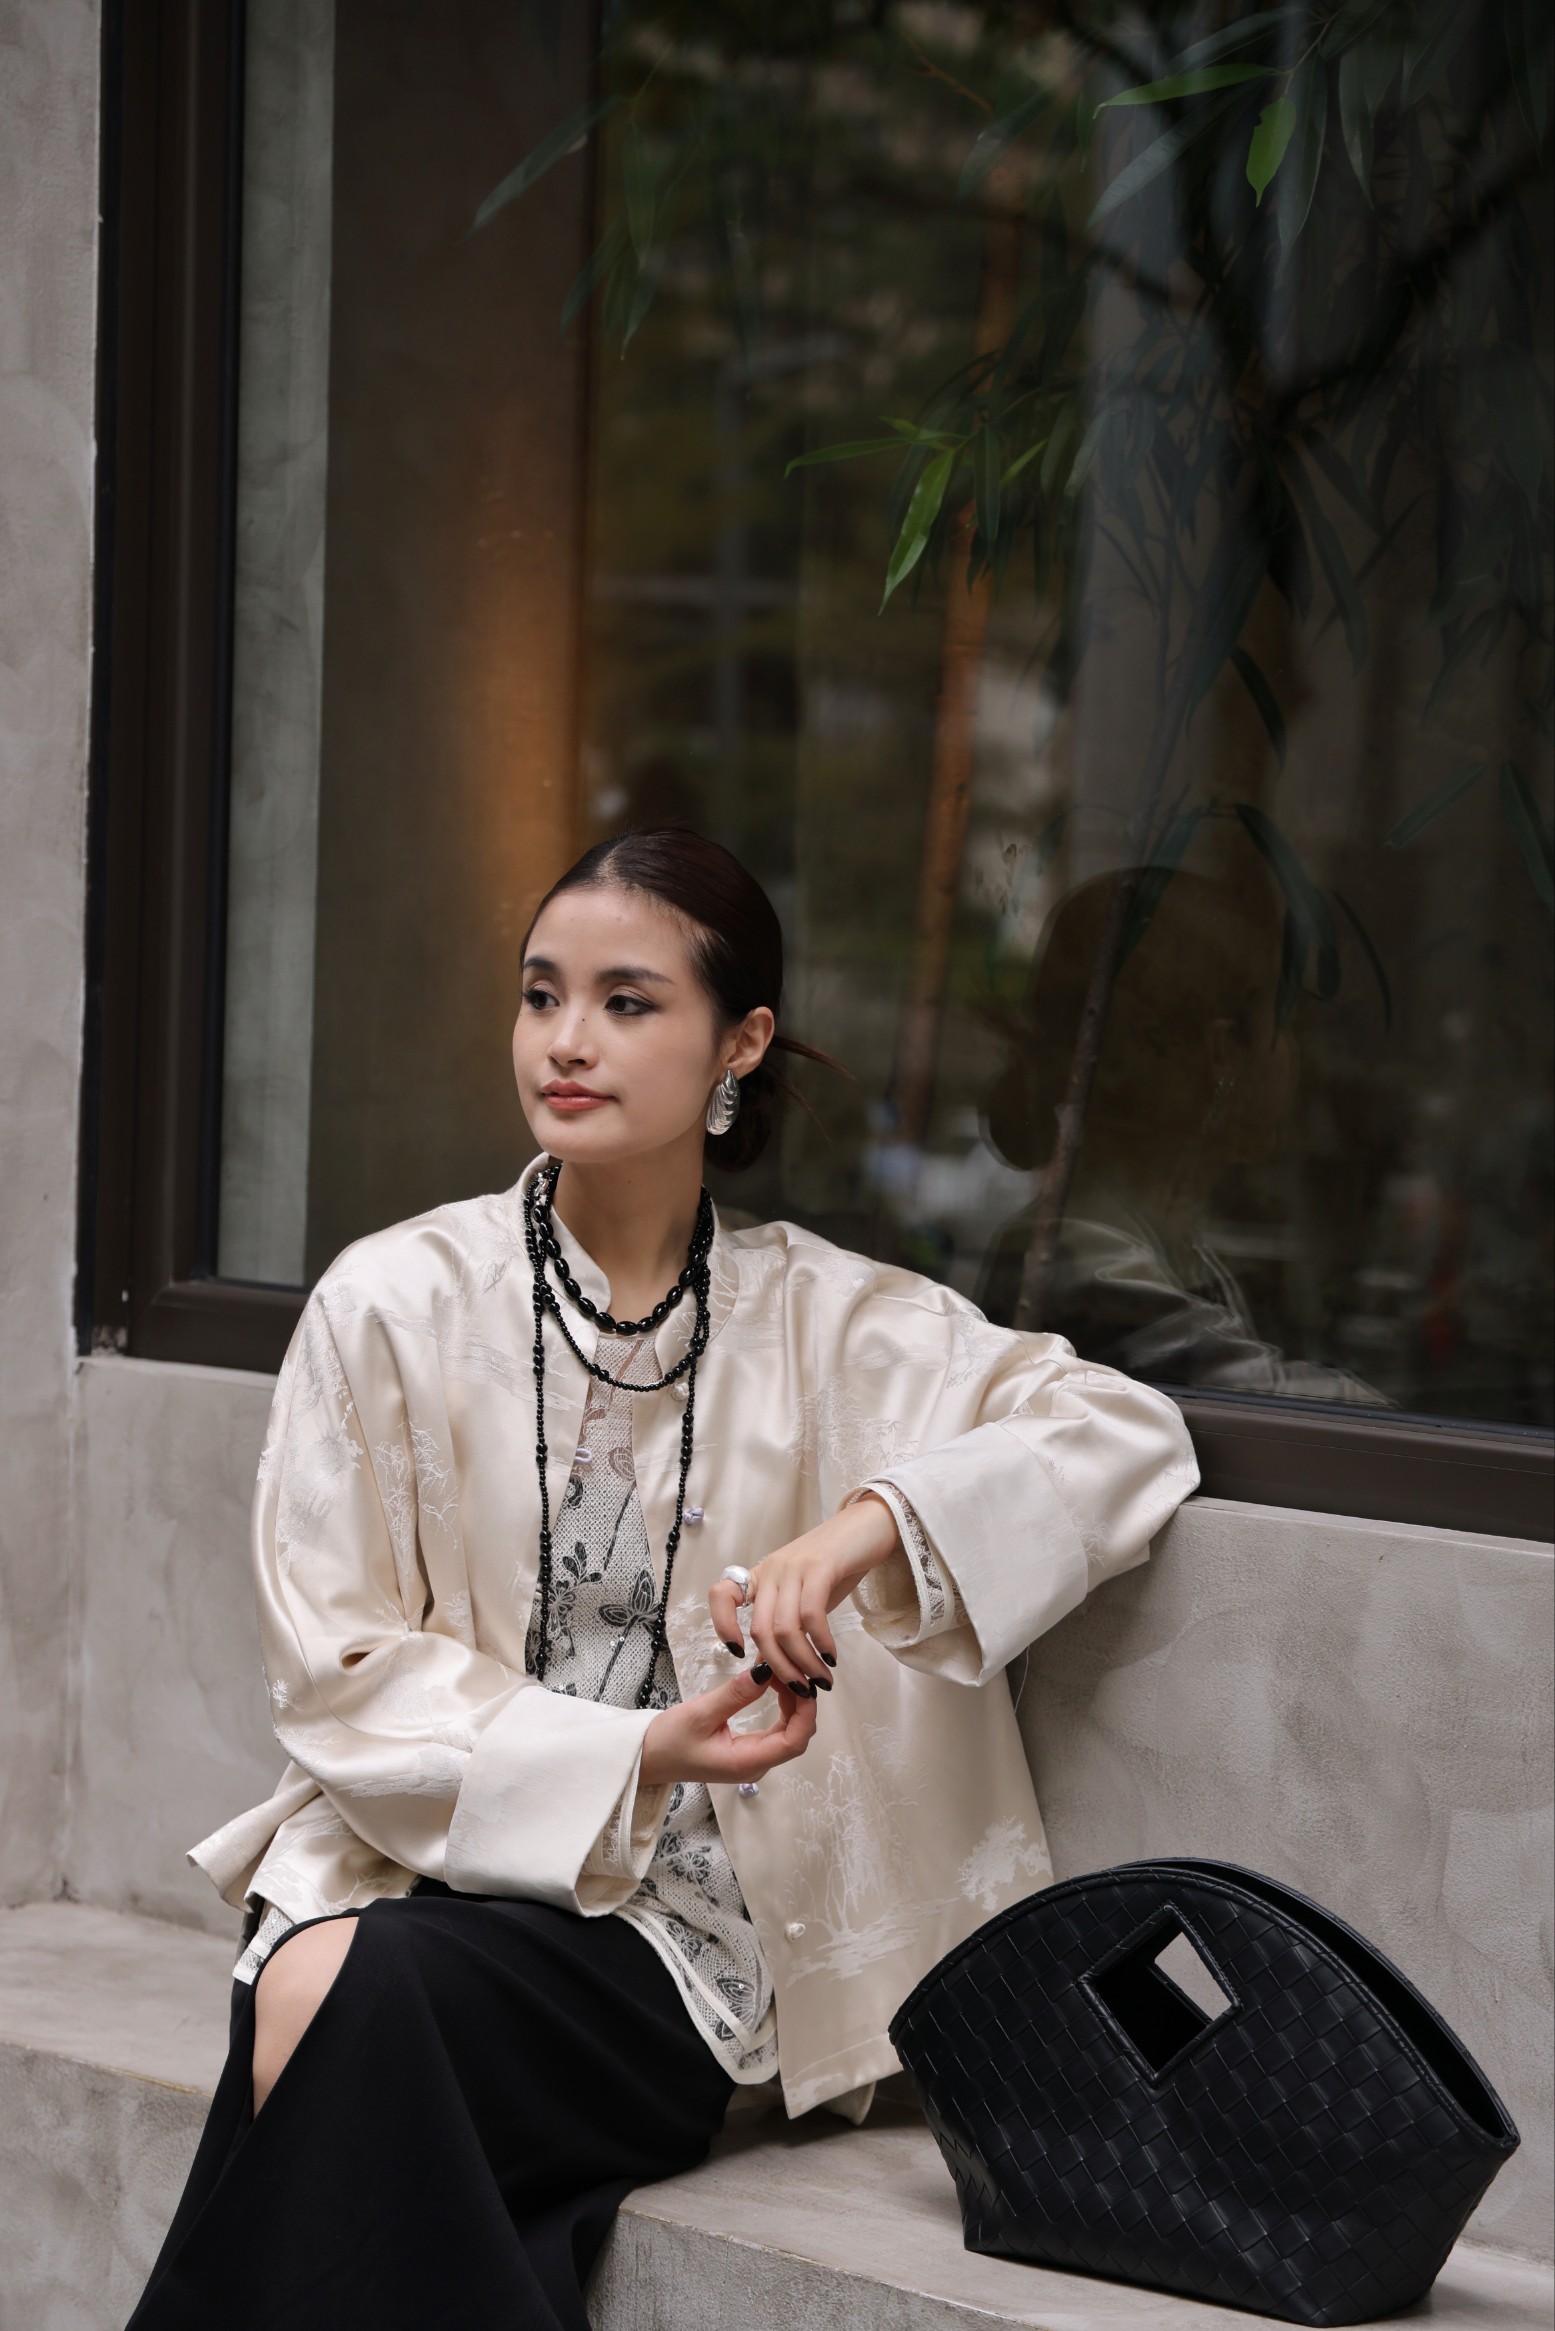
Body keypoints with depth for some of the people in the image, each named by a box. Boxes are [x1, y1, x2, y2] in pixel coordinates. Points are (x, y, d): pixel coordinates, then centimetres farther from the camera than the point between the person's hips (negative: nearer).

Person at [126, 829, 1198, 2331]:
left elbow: (1128, 1434, -6)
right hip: (414, 1848, 1)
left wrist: (869, 1527, -23)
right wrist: (630, 1752, -14)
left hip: (664, 1924, -1)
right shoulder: (395, 1302, 3)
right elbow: (336, 1670, 0)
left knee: (349, 1998, -31)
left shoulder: (824, 1325, 5)